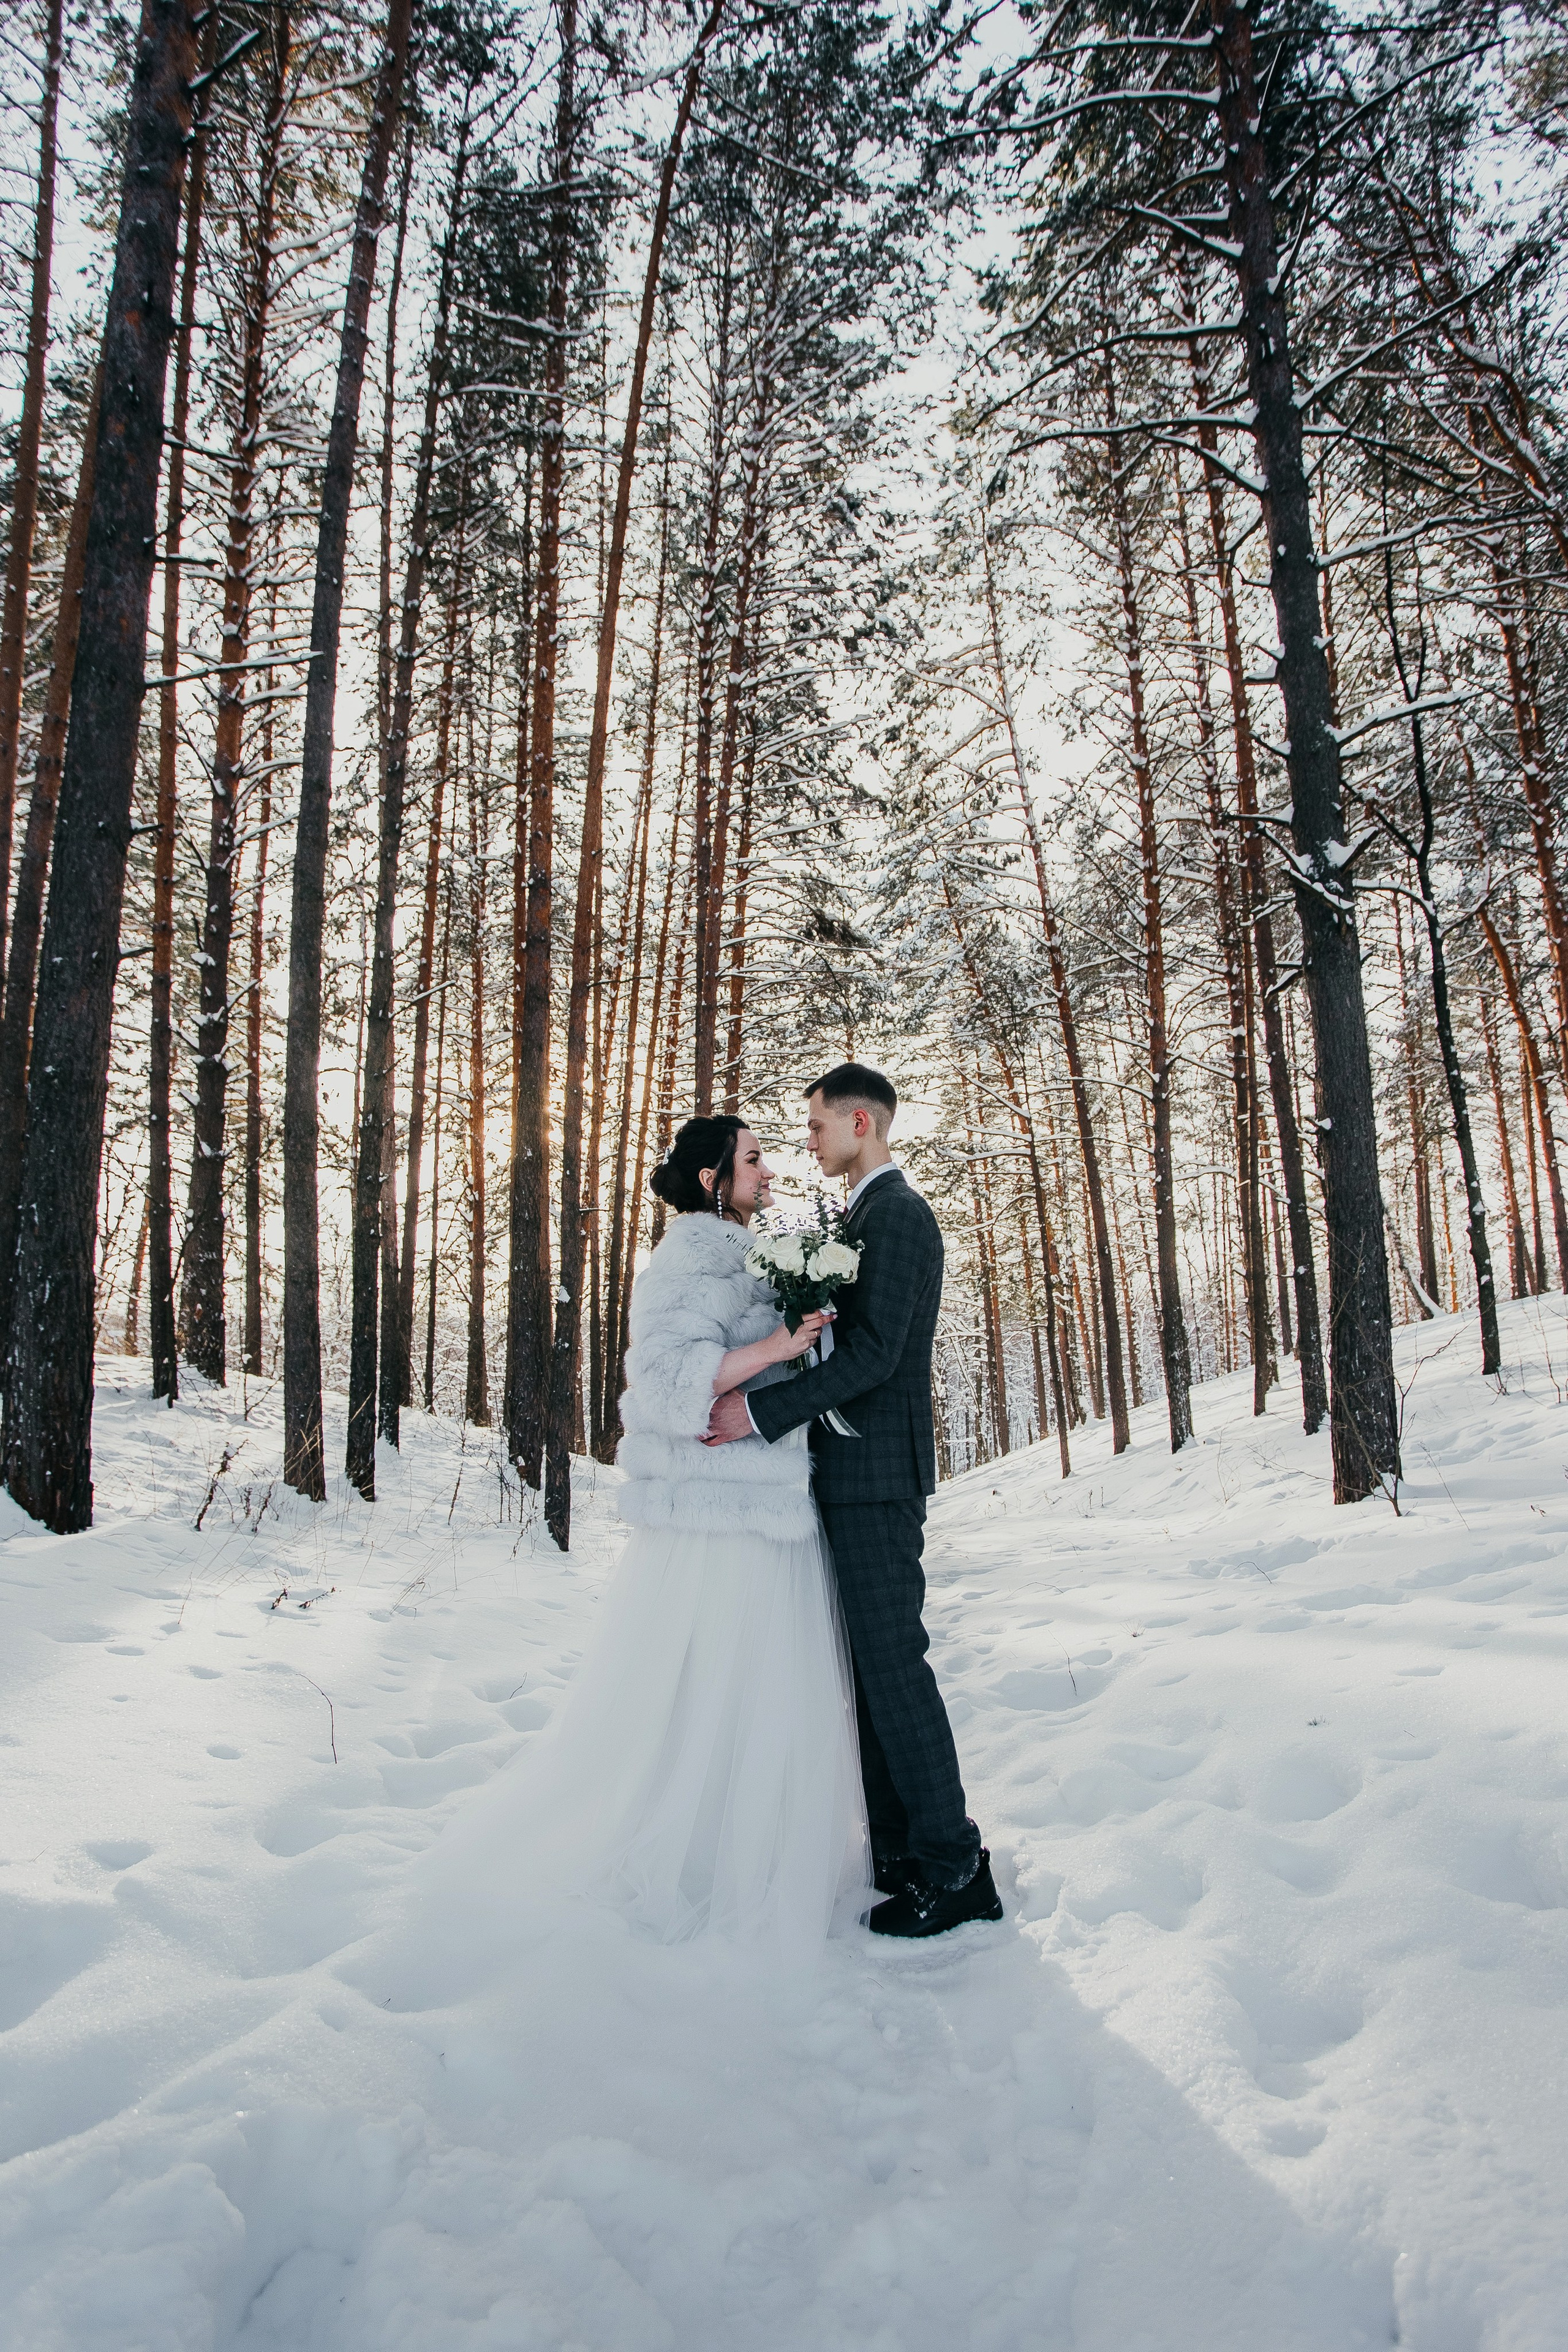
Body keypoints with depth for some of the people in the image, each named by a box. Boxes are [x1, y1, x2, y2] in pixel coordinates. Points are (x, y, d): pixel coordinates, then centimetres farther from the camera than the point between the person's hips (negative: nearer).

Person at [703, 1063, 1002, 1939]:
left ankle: (955, 1866, 5)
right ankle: (900, 1849, 24)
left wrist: (762, 1413, -22)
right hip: (857, 1473, 10)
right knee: (871, 1661, 14)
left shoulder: (897, 1213, -14)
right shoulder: (870, 1213, 17)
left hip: (878, 1473, -10)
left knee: (895, 1659, -5)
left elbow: (875, 1351, -22)